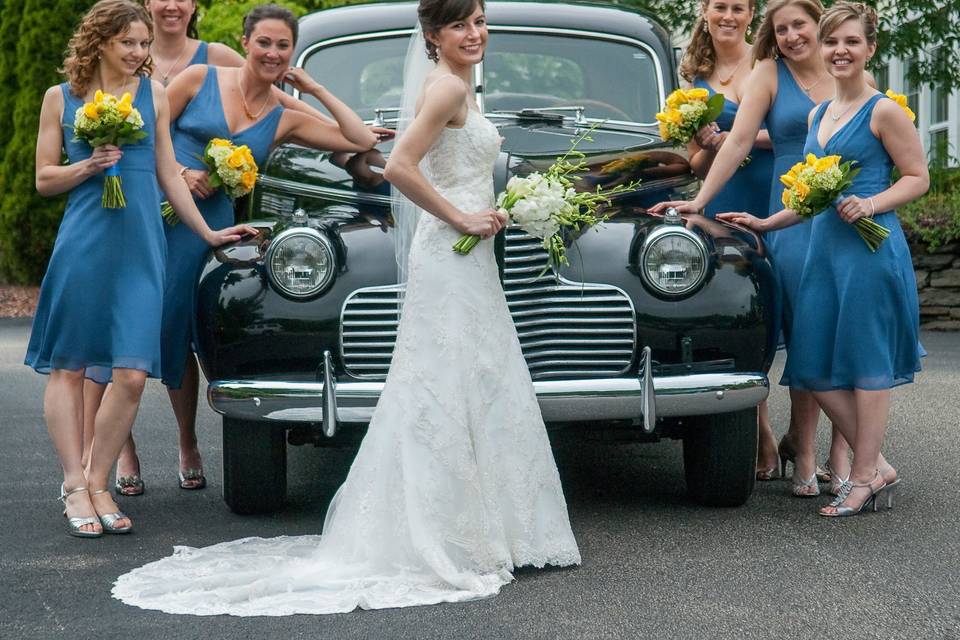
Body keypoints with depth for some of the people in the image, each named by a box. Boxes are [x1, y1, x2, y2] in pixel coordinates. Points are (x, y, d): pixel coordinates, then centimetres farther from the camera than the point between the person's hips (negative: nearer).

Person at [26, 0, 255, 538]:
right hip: (83, 245, -1)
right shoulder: (61, 97, 8)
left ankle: (97, 483, 8)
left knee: (131, 376, -6)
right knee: (68, 368, -2)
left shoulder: (155, 95, 13)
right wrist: (88, 166, -8)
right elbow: (45, 179, 9)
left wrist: (208, 233, 16)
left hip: (141, 250, 2)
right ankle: (75, 487, 5)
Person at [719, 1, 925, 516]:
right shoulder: (818, 116, 17)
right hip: (823, 247, 8)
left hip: (870, 247, -8)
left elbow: (917, 178, -4)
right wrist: (766, 223, 17)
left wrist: (870, 205, -17)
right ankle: (877, 467, 16)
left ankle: (864, 478, 7)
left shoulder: (883, 112, -4)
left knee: (865, 360, -2)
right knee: (816, 368, 5)